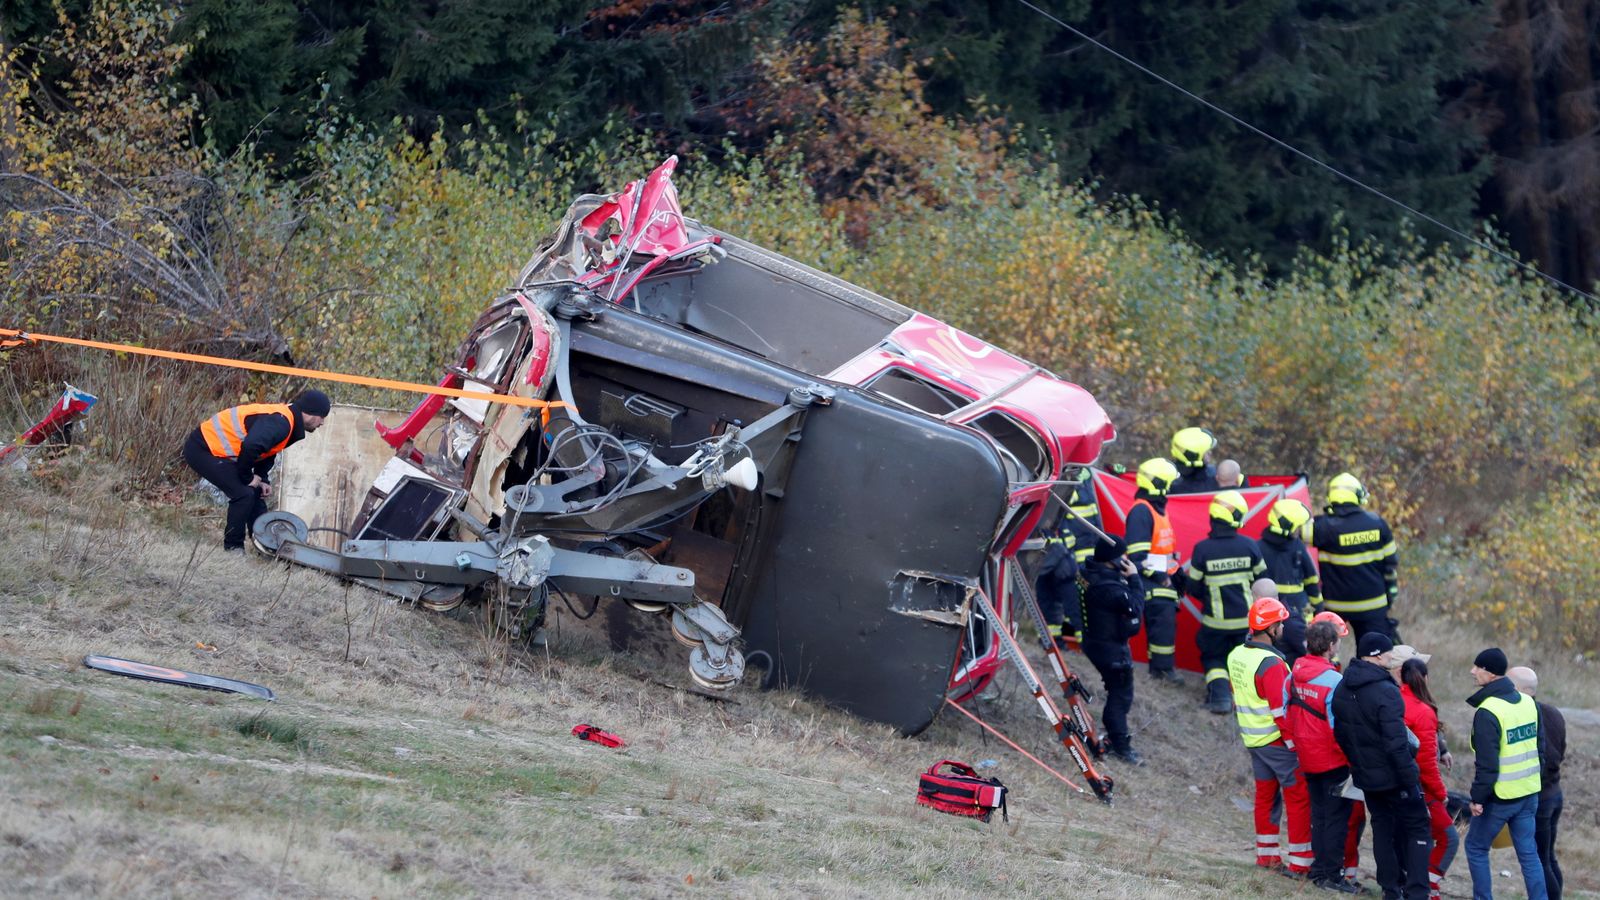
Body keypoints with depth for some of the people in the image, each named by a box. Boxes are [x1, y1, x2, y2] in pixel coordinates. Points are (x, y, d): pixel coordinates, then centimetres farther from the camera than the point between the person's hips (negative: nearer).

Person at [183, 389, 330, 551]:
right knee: (243, 494, -16)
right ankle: (233, 548, -6)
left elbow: (266, 453, 21)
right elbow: (250, 447, -38)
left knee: (255, 493, 14)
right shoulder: (279, 423, -26)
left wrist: (262, 480, 6)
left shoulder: (282, 416, 8)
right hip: (202, 450, -11)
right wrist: (247, 478, -21)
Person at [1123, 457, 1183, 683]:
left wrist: (1174, 572, 26)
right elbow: (1136, 553, -21)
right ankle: (1163, 667, -10)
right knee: (1163, 621, -13)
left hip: (1162, 579, 10)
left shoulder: (1158, 509, 18)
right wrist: (1155, 573, -20)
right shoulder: (1141, 511, -15)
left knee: (1167, 620, 10)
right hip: (1150, 583, -10)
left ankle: (1161, 666, 15)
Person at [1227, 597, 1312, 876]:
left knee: (1265, 794, 17)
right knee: (1298, 798, -2)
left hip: (1253, 739, 8)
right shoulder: (1270, 664, -23)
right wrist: (1295, 744, -17)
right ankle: (1300, 862, -2)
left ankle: (1266, 853, 23)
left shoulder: (1236, 656, 4)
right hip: (1278, 741, -8)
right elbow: (1281, 709, -23)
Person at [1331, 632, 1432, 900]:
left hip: (1365, 776, 7)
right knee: (1416, 828, 3)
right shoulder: (1385, 692, -22)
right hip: (1393, 776, -7)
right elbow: (1396, 743, -24)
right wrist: (1410, 779, -18)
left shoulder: (1342, 690, 4)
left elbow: (1340, 735, 14)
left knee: (1382, 827, 18)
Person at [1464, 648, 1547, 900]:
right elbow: (1541, 749, 13)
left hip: (1500, 795, -7)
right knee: (1528, 852, 10)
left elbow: (1487, 764, -20)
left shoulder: (1487, 713, -19)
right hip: (1529, 793, 7)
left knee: (1476, 847, 10)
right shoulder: (1529, 703, 5)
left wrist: (1478, 798, -11)